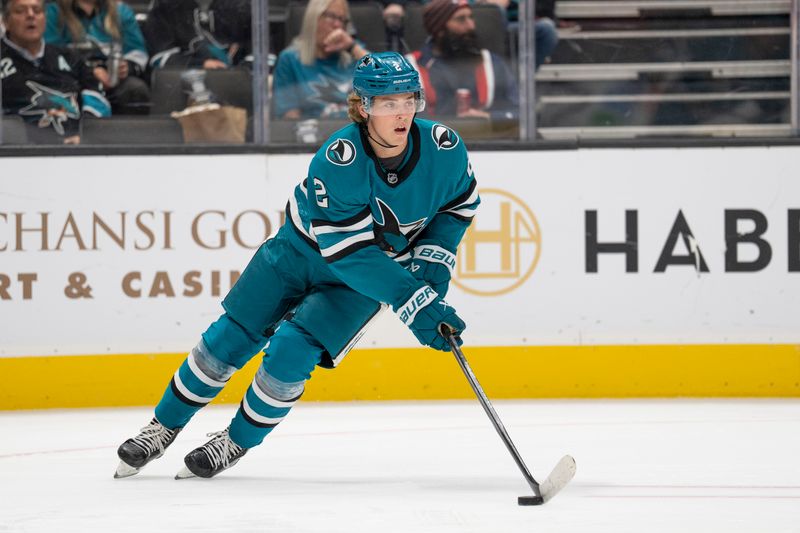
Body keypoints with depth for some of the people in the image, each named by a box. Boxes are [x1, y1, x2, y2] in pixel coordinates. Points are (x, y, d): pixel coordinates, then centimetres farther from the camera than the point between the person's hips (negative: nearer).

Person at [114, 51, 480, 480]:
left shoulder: (444, 148, -24)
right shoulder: (335, 161, -34)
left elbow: (459, 203, -1)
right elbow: (350, 253, -34)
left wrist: (432, 260, -14)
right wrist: (414, 303, -36)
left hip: (383, 265, 1)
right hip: (305, 248, -1)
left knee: (291, 352, -15)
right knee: (227, 340, 2)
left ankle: (237, 442, 10)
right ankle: (163, 428, 24)